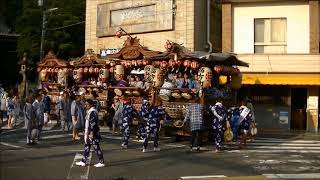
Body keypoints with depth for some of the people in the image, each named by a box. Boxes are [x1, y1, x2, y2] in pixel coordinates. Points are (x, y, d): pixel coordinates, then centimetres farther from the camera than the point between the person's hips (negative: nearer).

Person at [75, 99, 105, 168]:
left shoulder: (93, 112, -19)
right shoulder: (89, 111, 13)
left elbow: (93, 124, -23)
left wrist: (92, 133, -25)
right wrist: (87, 133, 25)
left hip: (93, 133, -10)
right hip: (89, 133, 10)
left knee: (96, 147, -3)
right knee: (87, 147, 14)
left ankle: (102, 162, 5)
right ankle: (83, 161, 23)